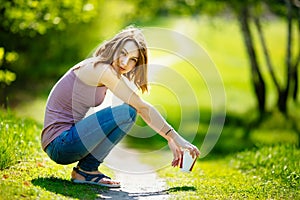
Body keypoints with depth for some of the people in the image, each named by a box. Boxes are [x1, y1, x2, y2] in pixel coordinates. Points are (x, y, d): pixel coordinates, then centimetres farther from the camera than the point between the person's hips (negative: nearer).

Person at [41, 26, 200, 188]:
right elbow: (143, 108, -13)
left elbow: (143, 109, 16)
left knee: (129, 111, 13)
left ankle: (86, 170, 7)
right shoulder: (101, 69, -15)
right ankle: (85, 171, -8)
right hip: (59, 143, -9)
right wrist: (176, 138, -9)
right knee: (127, 112, -18)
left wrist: (171, 140, 13)